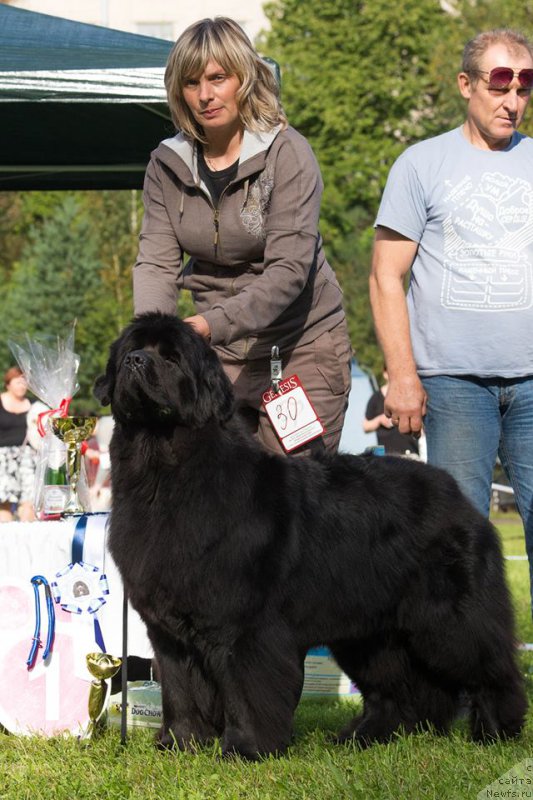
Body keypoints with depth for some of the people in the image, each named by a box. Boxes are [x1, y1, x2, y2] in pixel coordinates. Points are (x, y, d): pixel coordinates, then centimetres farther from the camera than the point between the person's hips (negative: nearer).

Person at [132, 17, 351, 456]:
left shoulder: (288, 153, -11)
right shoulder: (167, 163, 4)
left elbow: (288, 269, -19)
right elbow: (157, 263, -1)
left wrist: (215, 323, -31)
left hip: (302, 343, -4)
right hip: (220, 353, 4)